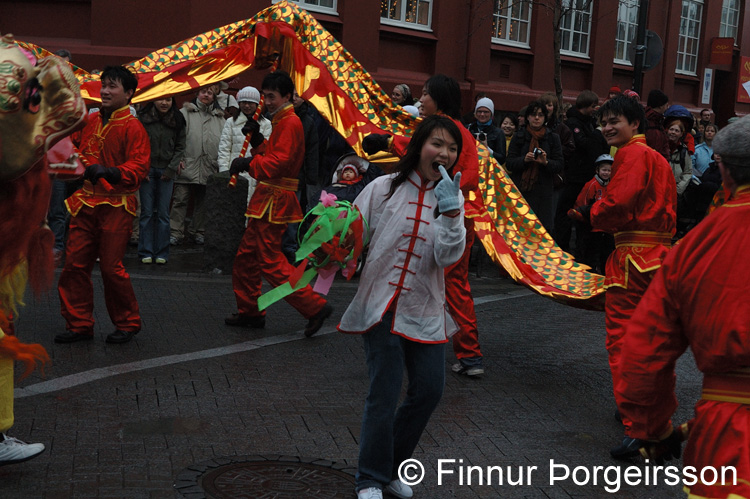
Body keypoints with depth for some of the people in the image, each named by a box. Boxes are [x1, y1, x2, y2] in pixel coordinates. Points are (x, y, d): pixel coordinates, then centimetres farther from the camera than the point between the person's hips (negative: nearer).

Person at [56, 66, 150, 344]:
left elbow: (139, 168, -17)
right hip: (86, 203, 6)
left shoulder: (132, 127, -9)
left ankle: (128, 324, 16)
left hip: (115, 206, -6)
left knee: (111, 267, -3)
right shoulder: (91, 121, 11)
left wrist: (108, 172, -29)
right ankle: (79, 324, 17)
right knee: (75, 264, 5)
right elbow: (72, 144, 28)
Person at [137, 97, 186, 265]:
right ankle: (146, 252, 6)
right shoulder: (143, 118, -1)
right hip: (147, 169, -1)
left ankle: (161, 253, 8)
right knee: (147, 212, 0)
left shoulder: (177, 121, 3)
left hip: (167, 171, 1)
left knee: (163, 213, 1)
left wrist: (172, 168, -1)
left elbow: (180, 147, 8)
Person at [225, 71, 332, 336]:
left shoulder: (290, 123, -14)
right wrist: (257, 139, 7)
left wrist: (248, 163, -21)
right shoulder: (281, 121, 19)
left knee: (270, 260, -10)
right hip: (268, 199, 10)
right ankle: (250, 312, 24)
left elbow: (281, 160, -24)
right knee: (246, 256, 14)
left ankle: (315, 307, -6)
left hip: (276, 202, -10)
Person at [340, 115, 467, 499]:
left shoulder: (451, 197, 5)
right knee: (384, 394, -4)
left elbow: (448, 257, -6)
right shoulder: (384, 188, 0)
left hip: (423, 309, 3)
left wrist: (451, 213, -19)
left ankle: (392, 468, 26)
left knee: (430, 388, 3)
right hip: (380, 304, -3)